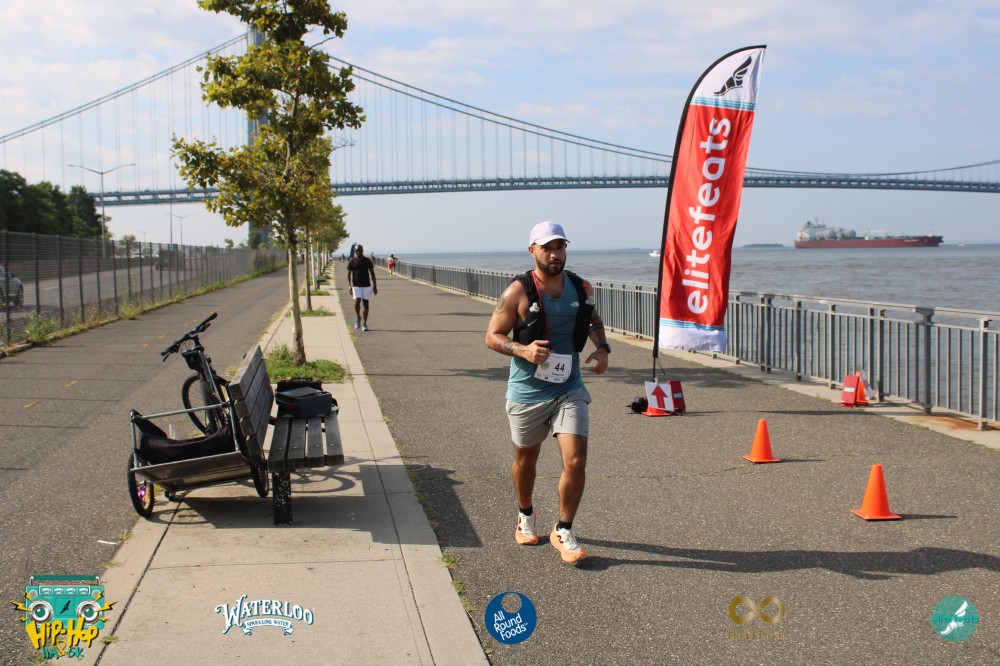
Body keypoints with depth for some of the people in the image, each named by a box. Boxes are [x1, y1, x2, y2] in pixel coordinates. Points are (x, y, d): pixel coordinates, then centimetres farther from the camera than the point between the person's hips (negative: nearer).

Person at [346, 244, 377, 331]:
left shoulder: (367, 261, 4)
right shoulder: (352, 261, 1)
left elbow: (372, 273, 8)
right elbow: (349, 274, 4)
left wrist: (375, 286, 4)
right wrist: (349, 286, -7)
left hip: (367, 285, 1)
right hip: (356, 286, -1)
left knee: (365, 304, 1)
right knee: (357, 302, -17)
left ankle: (364, 323, 10)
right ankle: (358, 318, 10)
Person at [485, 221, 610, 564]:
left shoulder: (582, 288, 1)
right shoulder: (517, 292, -11)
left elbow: (594, 320, 20)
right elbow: (492, 336, -8)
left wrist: (602, 347, 1)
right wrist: (522, 350, -26)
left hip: (569, 389, 2)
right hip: (527, 392, -2)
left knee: (576, 461, -11)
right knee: (526, 459, 17)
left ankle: (563, 532, 8)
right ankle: (525, 517, 45)